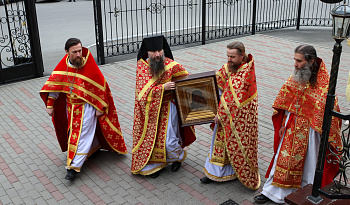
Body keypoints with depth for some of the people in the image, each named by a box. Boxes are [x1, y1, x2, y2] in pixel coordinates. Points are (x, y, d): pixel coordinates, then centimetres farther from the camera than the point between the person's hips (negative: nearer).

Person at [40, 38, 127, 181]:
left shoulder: (89, 66, -18)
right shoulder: (63, 66, -6)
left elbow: (100, 86, -11)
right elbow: (54, 84, 3)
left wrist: (99, 108, -10)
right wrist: (50, 105, 0)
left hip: (86, 106, -5)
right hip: (70, 105, 5)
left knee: (82, 135, -5)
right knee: (73, 131, 19)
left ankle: (74, 167, 0)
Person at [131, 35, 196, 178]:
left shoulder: (172, 65, -13)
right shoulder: (141, 65, -9)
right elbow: (143, 91, -16)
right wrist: (163, 87, -26)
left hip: (167, 107, -2)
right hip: (149, 109, 2)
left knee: (168, 140, -3)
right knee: (150, 138, 10)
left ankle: (179, 156, 31)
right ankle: (154, 164, 34)